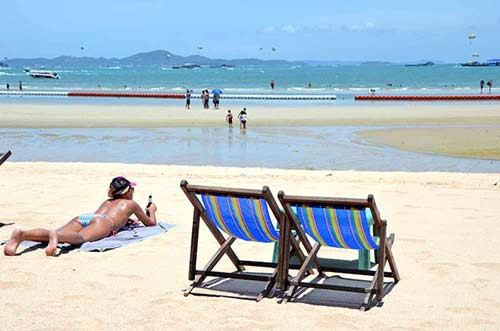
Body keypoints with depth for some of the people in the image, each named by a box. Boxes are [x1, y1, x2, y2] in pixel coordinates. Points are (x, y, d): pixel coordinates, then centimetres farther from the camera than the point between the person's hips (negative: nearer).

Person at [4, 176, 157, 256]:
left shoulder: (107, 201, 46)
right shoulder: (131, 203, 33)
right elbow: (151, 223, 44)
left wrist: (124, 220, 75)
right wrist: (152, 210, 65)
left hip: (82, 217, 5)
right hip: (103, 222, -5)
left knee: (58, 234, -22)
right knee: (81, 237, -37)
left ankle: (22, 234, -50)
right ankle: (55, 235, -72)